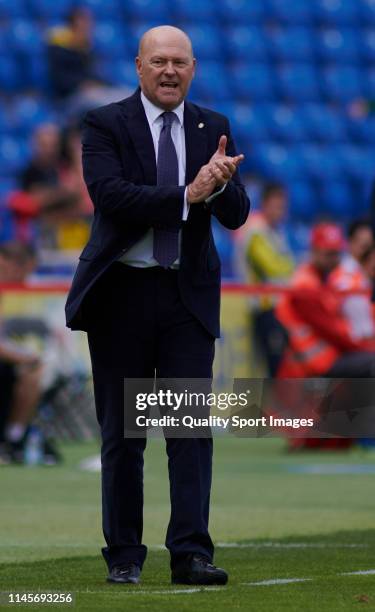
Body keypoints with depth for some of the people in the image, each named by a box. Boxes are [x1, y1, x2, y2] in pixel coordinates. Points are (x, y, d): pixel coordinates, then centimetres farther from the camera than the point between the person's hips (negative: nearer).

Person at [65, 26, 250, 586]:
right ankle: (124, 555, 13)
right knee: (122, 433, 5)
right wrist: (187, 195, -27)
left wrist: (222, 182, -22)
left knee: (192, 425, -6)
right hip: (121, 292, -2)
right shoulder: (105, 125, -3)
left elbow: (235, 215, 1)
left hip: (188, 294, 2)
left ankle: (191, 554, -7)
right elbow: (110, 195, -19)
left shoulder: (212, 129, 7)